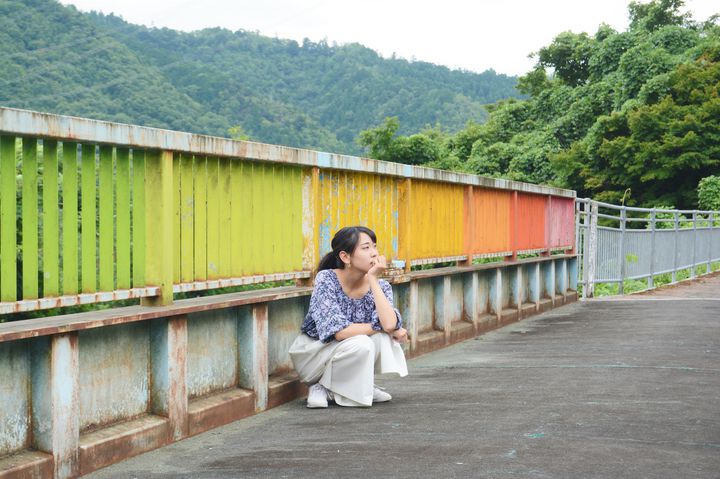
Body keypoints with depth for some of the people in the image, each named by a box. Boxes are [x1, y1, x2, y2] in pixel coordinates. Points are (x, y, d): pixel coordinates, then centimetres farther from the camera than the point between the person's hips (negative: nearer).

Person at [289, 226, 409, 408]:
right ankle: (323, 389, -8)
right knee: (360, 343, -32)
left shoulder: (380, 286, -8)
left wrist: (373, 280, -26)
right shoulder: (327, 279, -21)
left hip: (347, 354, 4)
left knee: (383, 337, -24)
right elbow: (339, 331, -31)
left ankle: (361, 387, -1)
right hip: (311, 355, -4)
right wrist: (380, 327, -21)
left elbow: (390, 323, -28)